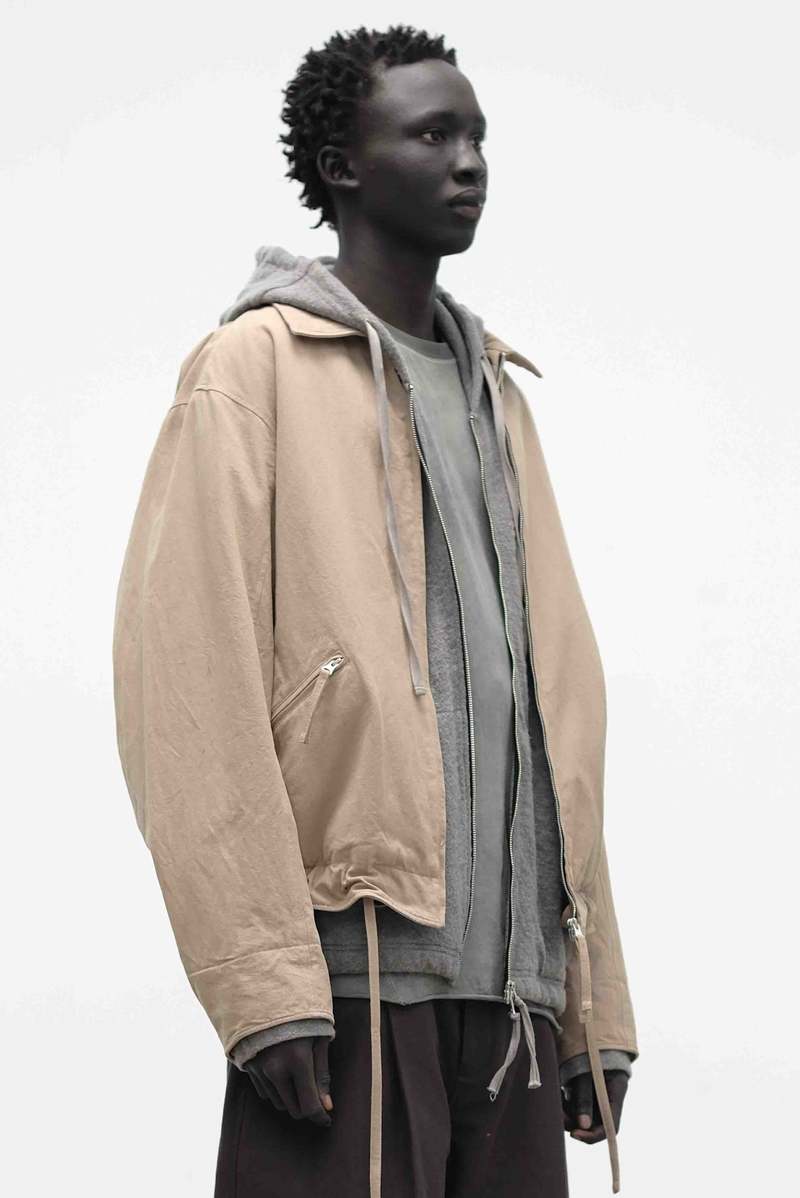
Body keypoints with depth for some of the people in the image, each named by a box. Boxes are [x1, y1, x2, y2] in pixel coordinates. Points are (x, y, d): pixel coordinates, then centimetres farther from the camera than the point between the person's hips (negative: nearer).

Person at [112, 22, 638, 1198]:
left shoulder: (498, 391, 21)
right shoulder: (257, 368, 1)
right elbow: (186, 684, -9)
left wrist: (596, 1002, 12)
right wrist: (264, 984, -17)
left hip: (512, 984, 6)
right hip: (354, 971, -6)